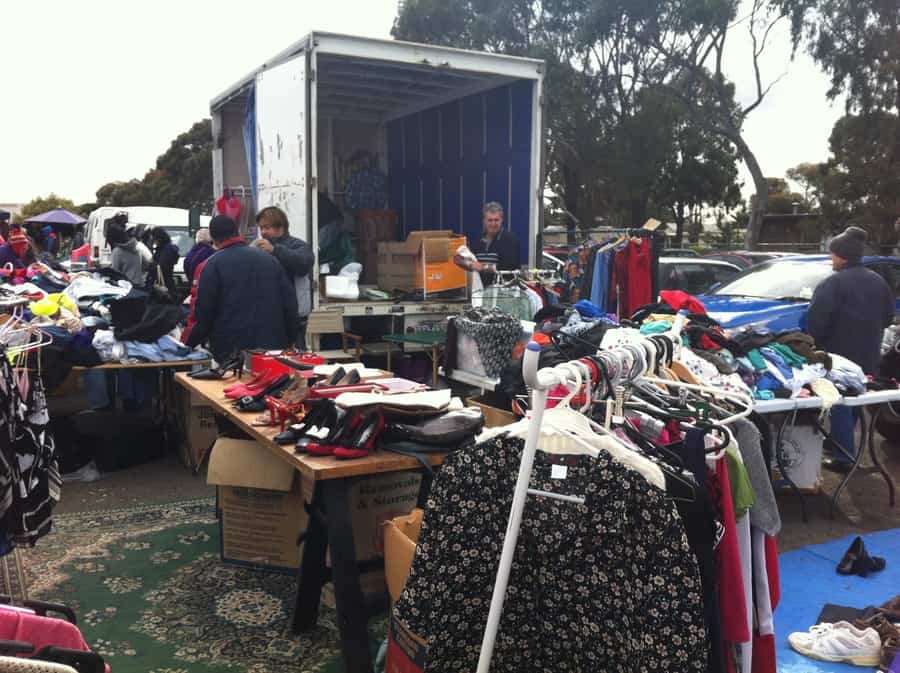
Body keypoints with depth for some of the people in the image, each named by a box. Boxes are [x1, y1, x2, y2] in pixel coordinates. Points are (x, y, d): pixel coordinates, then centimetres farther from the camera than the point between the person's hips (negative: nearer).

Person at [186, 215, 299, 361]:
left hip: (231, 350, -3)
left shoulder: (213, 264, -4)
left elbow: (204, 312, -6)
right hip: (273, 347, 4)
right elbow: (290, 302, 7)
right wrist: (288, 341, 13)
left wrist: (190, 344, 8)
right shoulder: (270, 259, 8)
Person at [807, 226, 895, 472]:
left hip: (840, 357, -7)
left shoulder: (834, 283, -16)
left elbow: (816, 320, -22)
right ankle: (845, 449, 31)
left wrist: (815, 343, -6)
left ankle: (844, 458, 0)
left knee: (840, 407, 0)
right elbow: (888, 316, 15)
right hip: (869, 358, 7)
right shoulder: (878, 281, 8)